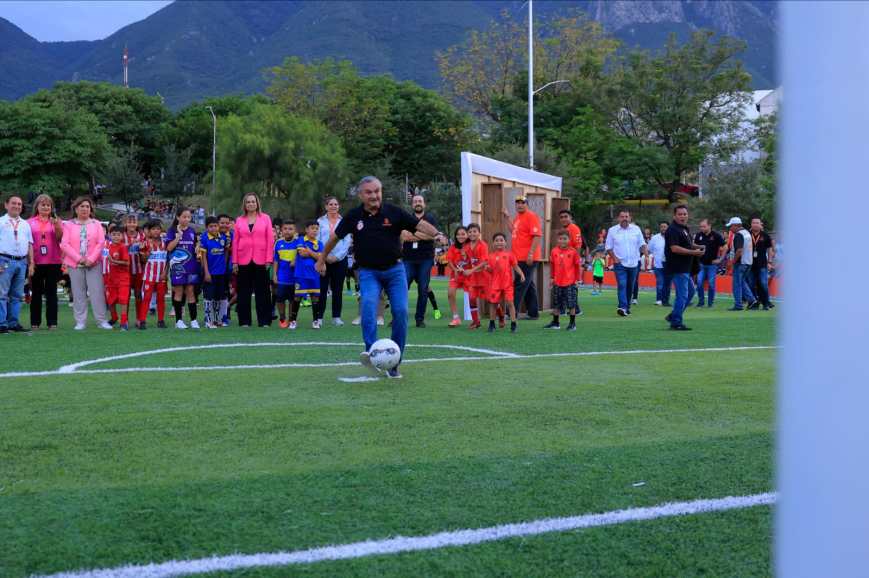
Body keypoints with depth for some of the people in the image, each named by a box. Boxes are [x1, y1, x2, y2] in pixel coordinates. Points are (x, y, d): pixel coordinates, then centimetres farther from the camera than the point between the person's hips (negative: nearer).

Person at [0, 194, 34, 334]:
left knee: (17, 295, 7)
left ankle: (13, 322, 12)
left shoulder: (25, 224, 17)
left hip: (22, 262, 5)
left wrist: (31, 264, 11)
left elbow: (30, 245, 18)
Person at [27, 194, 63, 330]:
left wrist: (57, 226, -20)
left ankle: (52, 322, 4)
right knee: (36, 292, 5)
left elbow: (60, 238, -3)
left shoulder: (56, 221, 7)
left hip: (53, 262, 0)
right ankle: (35, 322, 9)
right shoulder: (30, 222, 6)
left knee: (51, 292, 2)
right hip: (36, 262, 0)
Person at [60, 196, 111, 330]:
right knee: (78, 294, 2)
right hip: (75, 264, 0)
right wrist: (79, 259, -12)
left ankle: (101, 320, 0)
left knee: (97, 292, -4)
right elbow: (64, 244, -3)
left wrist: (91, 259, -10)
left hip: (93, 264, 0)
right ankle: (80, 322, 7)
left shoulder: (96, 224, 9)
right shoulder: (69, 225, 5)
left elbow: (101, 243, 1)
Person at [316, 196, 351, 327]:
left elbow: (347, 242, 1)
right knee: (322, 288, -2)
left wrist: (337, 256, -8)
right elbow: (317, 240, 1)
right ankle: (319, 317, 2)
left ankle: (336, 317, 11)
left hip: (340, 260, 1)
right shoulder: (320, 221, 6)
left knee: (337, 289, 4)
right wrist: (325, 256, -9)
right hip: (323, 259, 0)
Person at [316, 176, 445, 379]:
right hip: (368, 272, 0)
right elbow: (335, 237, 13)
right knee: (369, 303, -29)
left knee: (401, 311, -11)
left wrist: (436, 234, -27)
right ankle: (371, 351, -34)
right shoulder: (353, 217, -1)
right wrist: (322, 259, 22)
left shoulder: (393, 212, -5)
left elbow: (419, 224, -8)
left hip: (394, 270, 0)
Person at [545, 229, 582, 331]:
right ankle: (555, 322, 22)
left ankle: (572, 323, 10)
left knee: (571, 304, 0)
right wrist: (552, 277, 10)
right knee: (556, 303, 11)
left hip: (570, 282, -3)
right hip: (557, 282, 3)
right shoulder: (554, 251, 1)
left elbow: (577, 266, -1)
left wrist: (577, 279, -1)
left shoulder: (573, 252, -7)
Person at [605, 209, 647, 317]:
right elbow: (608, 247, 4)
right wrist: (614, 258, -9)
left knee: (630, 286, 9)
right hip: (620, 264, -3)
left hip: (633, 263, 3)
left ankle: (627, 307, 21)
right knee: (622, 285, -16)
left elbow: (642, 244, 9)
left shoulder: (636, 229, 5)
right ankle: (623, 307, -24)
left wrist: (646, 255, -7)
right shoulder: (612, 230, 1)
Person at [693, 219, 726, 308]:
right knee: (699, 282, -3)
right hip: (701, 264, 3)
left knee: (711, 284, -1)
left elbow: (725, 247, -3)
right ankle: (701, 301, 10)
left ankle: (710, 302, 10)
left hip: (712, 264, -3)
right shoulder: (699, 235, 1)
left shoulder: (716, 235, -8)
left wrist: (720, 259, -6)